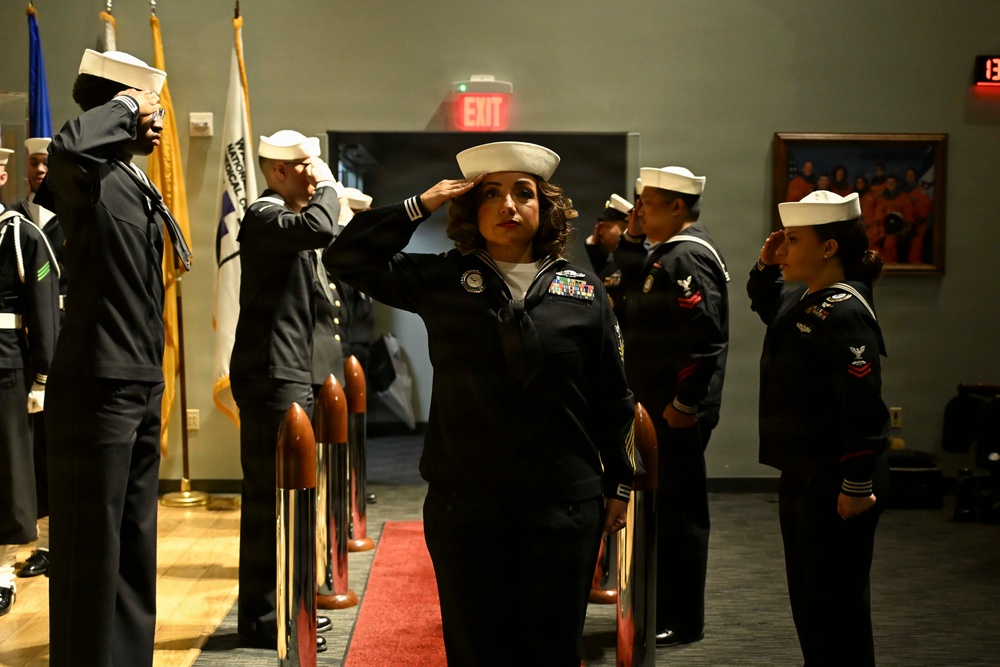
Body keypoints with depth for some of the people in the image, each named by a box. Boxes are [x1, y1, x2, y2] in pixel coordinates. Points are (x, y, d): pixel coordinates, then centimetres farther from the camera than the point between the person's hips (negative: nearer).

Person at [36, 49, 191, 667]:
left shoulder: (141, 187, 14)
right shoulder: (90, 178, -12)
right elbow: (70, 147, -35)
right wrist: (126, 104, -22)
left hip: (143, 386, 9)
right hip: (97, 385, -9)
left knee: (137, 546, 16)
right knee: (93, 549, -2)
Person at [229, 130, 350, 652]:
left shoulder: (290, 218, 19)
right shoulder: (264, 216, -10)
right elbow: (320, 228, -30)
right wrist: (328, 187, -14)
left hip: (290, 375, 10)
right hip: (270, 375, -10)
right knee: (270, 495, -6)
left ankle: (280, 603, 24)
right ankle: (261, 617, 1)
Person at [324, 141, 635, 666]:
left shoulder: (583, 291, 2)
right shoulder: (442, 281, 2)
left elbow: (612, 400, 7)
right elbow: (346, 259, 0)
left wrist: (618, 484, 9)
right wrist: (419, 206, -5)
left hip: (565, 506, 0)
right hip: (465, 505, 0)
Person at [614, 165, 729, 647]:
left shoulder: (688, 256, -17)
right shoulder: (666, 251, 15)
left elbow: (705, 336, -25)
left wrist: (683, 404, -22)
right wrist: (631, 240, 9)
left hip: (678, 411, -10)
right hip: (658, 405, 10)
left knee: (679, 511, 0)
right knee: (665, 506, 17)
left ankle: (682, 622, 11)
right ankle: (664, 608, 30)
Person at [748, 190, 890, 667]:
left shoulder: (844, 312, -21)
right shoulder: (804, 300, 9)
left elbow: (862, 406, -25)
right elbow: (766, 306, 32)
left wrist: (857, 486, -24)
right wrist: (766, 266, 12)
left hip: (836, 484, -10)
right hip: (802, 475, 10)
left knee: (836, 602, 1)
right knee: (807, 595, 20)